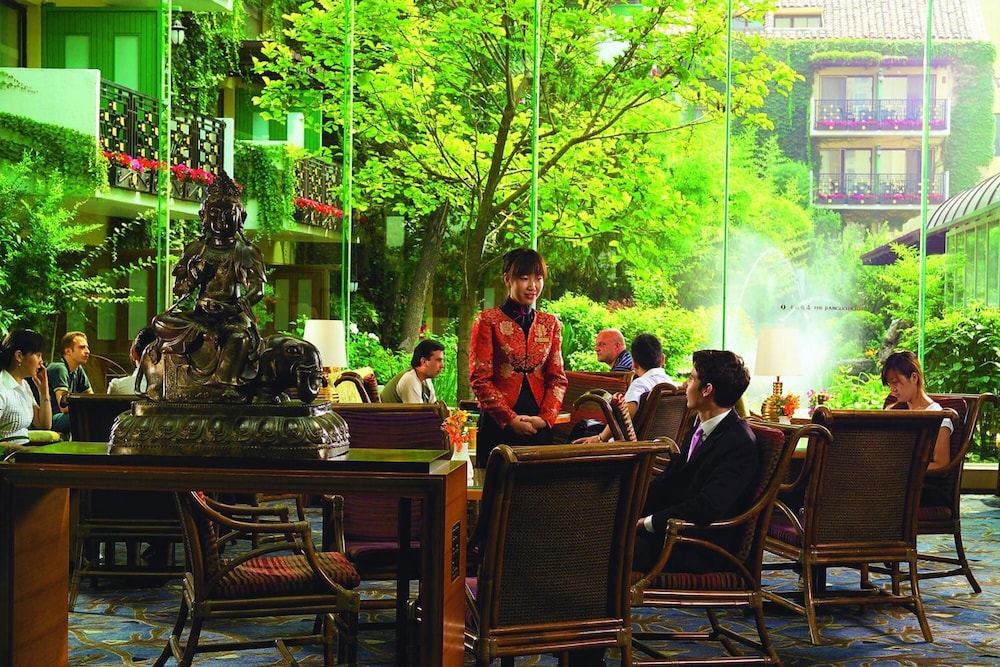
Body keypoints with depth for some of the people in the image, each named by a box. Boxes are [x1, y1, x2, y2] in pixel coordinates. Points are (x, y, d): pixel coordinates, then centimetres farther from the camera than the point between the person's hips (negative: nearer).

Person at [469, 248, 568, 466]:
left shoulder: (550, 324, 11)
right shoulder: (488, 321, -3)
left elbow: (557, 378, 9)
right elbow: (480, 379, -7)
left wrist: (546, 417, -6)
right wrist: (510, 419, -13)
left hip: (539, 426, 4)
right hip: (498, 425, -4)